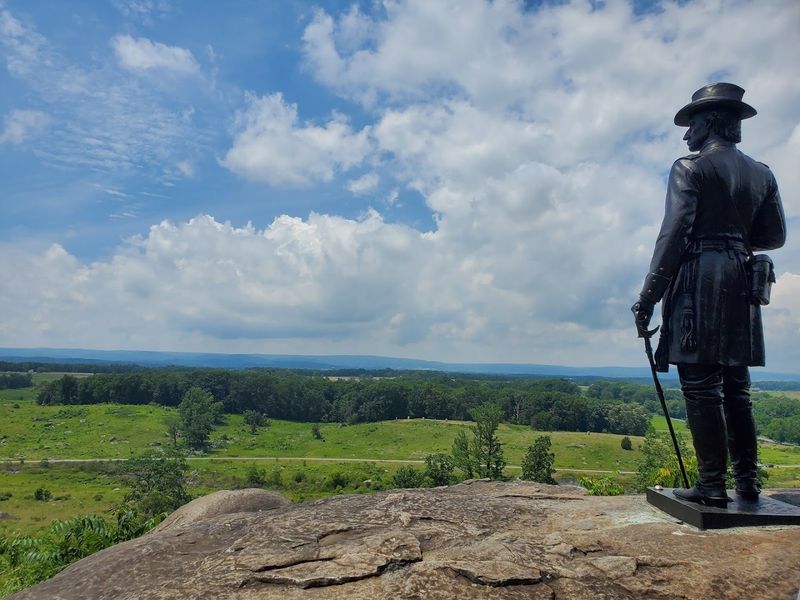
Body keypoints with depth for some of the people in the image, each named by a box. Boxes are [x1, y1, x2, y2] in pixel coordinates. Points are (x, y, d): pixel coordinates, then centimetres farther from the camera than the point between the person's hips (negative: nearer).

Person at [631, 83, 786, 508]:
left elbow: (674, 233, -15)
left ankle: (713, 486, -1)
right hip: (740, 285, 7)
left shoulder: (691, 168, -5)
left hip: (699, 281, -7)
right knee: (736, 389, 13)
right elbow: (775, 236, 17)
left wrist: (648, 296, -14)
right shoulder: (762, 174, 15)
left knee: (702, 388, -4)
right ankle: (747, 483, 19)